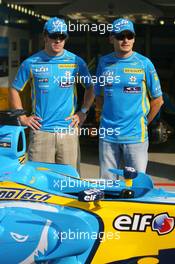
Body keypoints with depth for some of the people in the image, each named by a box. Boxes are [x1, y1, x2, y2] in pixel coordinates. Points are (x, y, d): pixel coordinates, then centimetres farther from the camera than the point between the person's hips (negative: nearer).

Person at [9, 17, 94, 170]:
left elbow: (90, 87, 17)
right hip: (40, 131, 0)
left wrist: (83, 112, 7)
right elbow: (15, 90, 12)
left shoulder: (76, 62, 5)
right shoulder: (31, 63, 4)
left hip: (68, 130, 1)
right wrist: (22, 118, 6)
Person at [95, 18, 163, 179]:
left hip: (135, 136, -3)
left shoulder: (144, 64, -3)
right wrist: (105, 118, 10)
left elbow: (157, 100, 3)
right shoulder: (104, 62, 6)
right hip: (107, 135, 3)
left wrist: (143, 123, 5)